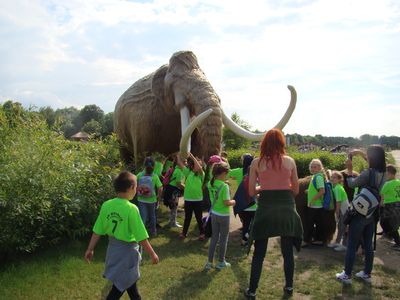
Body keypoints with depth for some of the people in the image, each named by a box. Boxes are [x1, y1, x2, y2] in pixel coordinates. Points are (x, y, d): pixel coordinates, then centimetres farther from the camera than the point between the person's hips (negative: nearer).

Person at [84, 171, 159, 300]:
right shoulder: (131, 208, -24)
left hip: (113, 247, 7)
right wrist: (153, 254, -9)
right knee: (120, 286, 10)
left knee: (129, 279, 26)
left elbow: (97, 231, -1)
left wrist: (90, 249, 10)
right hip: (127, 249, -6)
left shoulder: (106, 205, -8)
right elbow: (141, 238, -20)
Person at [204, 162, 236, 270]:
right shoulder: (224, 186, -22)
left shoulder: (210, 184, -2)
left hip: (214, 214, 6)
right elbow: (227, 203, -23)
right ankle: (221, 262, 23)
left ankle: (209, 262, 20)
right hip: (224, 215, -6)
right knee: (223, 239, 11)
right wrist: (234, 201, -4)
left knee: (214, 238, 17)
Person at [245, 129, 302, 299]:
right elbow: (295, 190, 8)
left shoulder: (256, 163, -2)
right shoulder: (290, 161, 1)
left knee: (259, 253, 9)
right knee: (287, 251, 17)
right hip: (286, 208, 2)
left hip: (266, 208, -1)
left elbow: (251, 192, 1)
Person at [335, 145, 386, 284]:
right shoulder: (382, 173, -2)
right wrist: (361, 153, 20)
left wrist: (349, 169, 2)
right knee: (368, 245, 17)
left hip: (360, 213, -7)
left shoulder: (368, 173, -24)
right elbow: (374, 163, 20)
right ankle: (367, 273, 27)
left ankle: (347, 275, 12)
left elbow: (351, 184, -8)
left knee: (351, 245, 3)